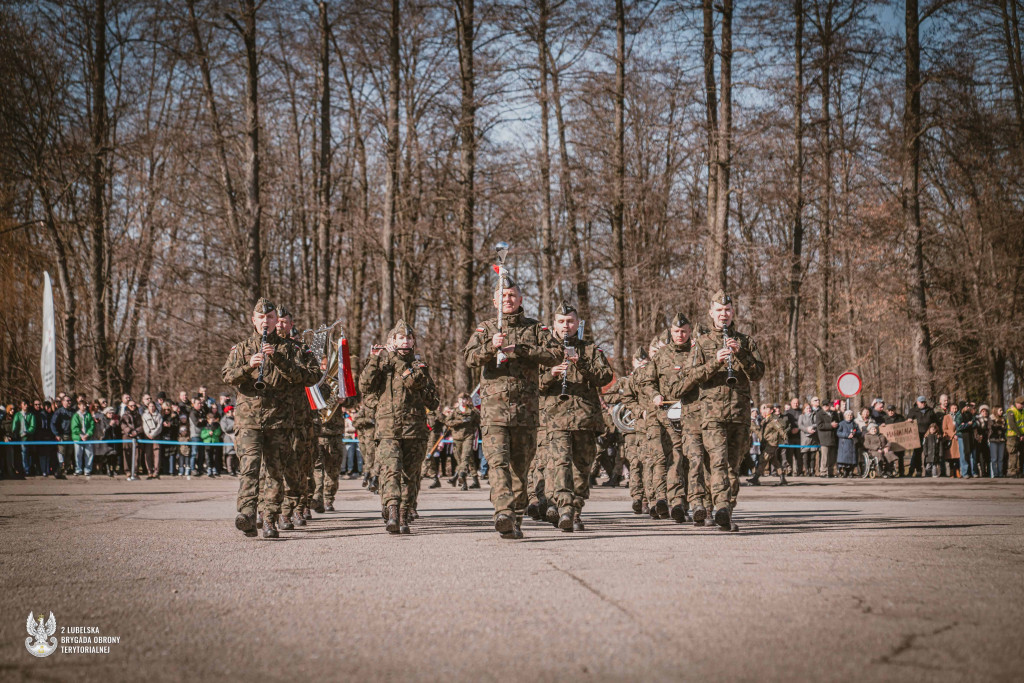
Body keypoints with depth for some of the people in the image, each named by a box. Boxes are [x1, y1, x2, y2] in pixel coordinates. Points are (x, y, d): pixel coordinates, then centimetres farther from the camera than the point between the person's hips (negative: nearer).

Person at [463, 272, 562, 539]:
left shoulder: (535, 328, 12)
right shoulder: (485, 329, 13)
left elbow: (555, 355, -2)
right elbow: (469, 356, -1)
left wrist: (519, 350, -12)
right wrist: (490, 347, -21)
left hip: (526, 408, 1)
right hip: (493, 407, -1)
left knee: (520, 465, 6)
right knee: (497, 461, -17)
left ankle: (516, 520, 15)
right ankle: (503, 514, -29)